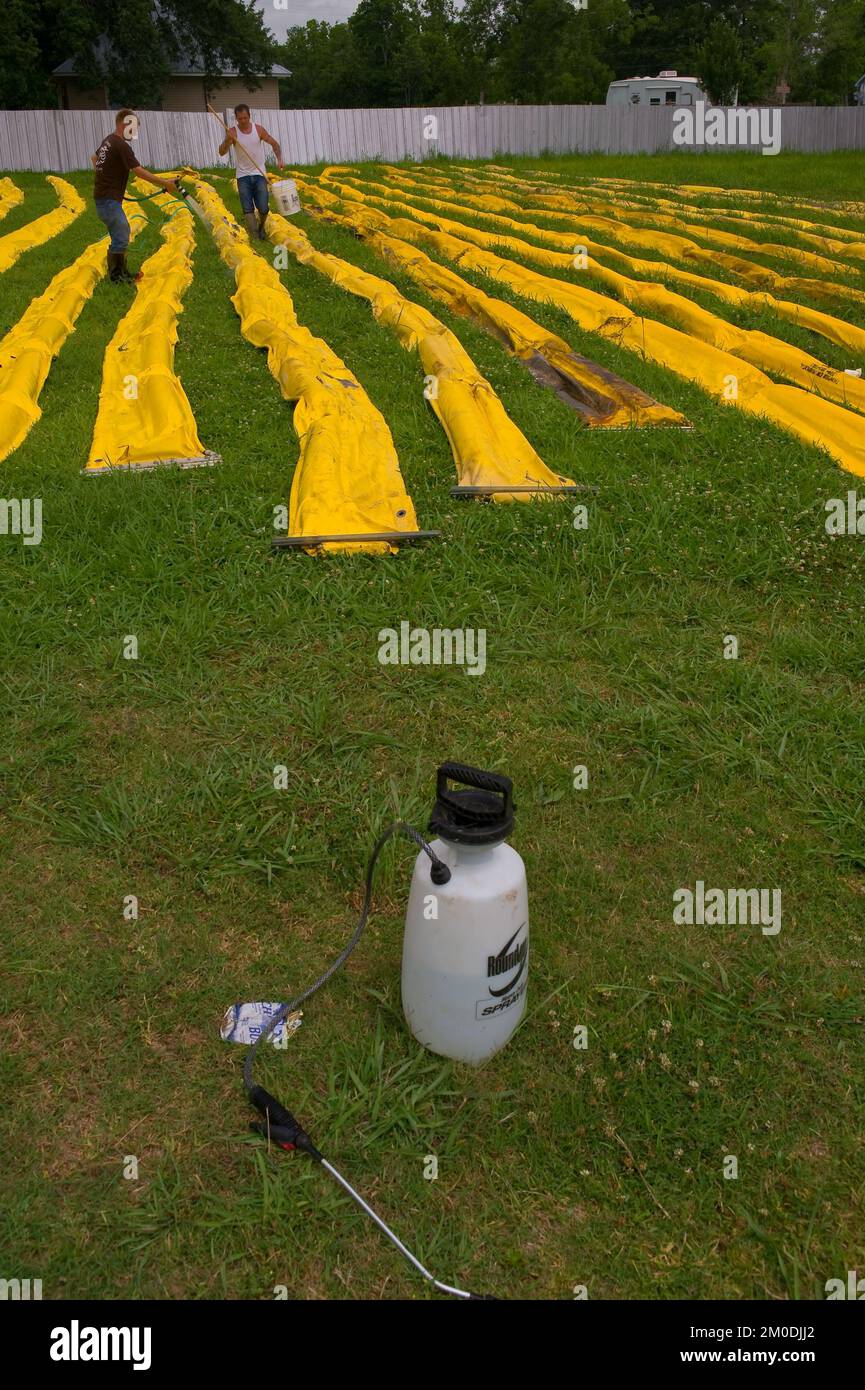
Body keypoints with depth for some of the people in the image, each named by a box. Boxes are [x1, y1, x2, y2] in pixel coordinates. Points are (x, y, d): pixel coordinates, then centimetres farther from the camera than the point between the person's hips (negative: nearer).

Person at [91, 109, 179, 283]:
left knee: (122, 233, 15)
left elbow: (94, 158, 30)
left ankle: (123, 272, 21)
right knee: (120, 238, -8)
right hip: (108, 200, -10)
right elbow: (139, 171, -21)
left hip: (102, 195, 10)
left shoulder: (108, 141, 13)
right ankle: (115, 276, 0)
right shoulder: (121, 146, -16)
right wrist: (165, 183, -19)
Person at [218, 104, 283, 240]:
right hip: (243, 176, -1)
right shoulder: (232, 131, -7)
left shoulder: (258, 129, -3)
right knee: (248, 210, -7)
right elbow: (222, 152, -14)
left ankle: (261, 227, 29)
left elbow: (274, 143, 6)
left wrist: (279, 159, -11)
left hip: (259, 174, 1)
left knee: (263, 209, -3)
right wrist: (228, 139, -32)